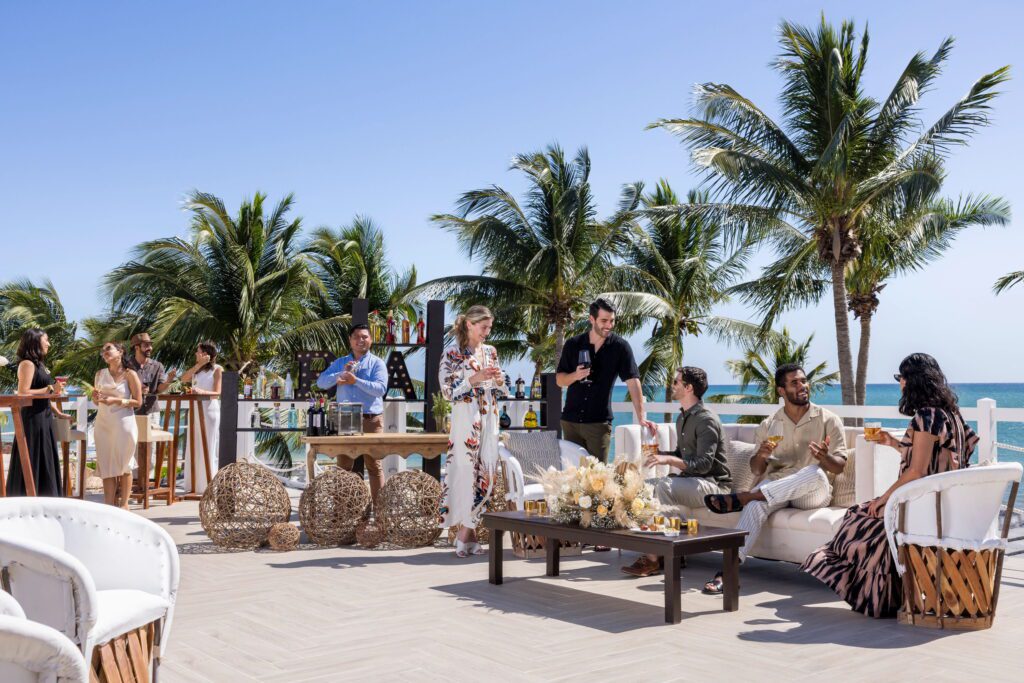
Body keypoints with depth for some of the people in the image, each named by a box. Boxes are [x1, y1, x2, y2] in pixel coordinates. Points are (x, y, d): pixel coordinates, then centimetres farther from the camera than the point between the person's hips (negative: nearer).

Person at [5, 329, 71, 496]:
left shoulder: (39, 364, 16)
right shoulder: (27, 364, -11)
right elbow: (23, 393, -20)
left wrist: (58, 413, 20)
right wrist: (51, 389, -18)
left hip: (43, 419, 9)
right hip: (32, 420, -9)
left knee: (45, 465, 11)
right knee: (31, 465, -5)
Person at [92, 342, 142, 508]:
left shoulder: (130, 374, -3)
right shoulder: (100, 374, 11)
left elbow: (138, 402, -5)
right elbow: (96, 401, 20)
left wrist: (116, 400, -16)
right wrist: (96, 398, -2)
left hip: (123, 422, -4)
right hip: (103, 423, 5)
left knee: (123, 464, 1)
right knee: (106, 465, 3)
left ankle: (124, 504, 7)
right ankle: (109, 505, 7)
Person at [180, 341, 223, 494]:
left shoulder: (217, 369, -2)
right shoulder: (197, 370, 18)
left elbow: (217, 393, -10)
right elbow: (183, 378, 0)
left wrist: (202, 392, -29)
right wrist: (200, 364, -6)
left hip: (210, 411, -6)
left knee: (208, 448, -4)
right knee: (194, 448, 7)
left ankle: (210, 485, 1)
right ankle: (196, 484, 14)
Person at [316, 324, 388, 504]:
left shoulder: (377, 363, 3)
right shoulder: (340, 363, 14)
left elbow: (381, 388, -13)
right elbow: (321, 382, 2)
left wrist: (356, 381, -19)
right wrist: (342, 373, -11)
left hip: (371, 420, -3)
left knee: (373, 464, 0)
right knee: (343, 465, 7)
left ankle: (378, 504, 4)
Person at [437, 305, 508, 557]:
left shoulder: (490, 352, 13)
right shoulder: (452, 355, -2)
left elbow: (502, 392, 17)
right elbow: (448, 390, -9)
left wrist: (499, 379, -5)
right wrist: (475, 378, -17)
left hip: (489, 421, 5)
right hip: (465, 420, -5)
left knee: (485, 473, 1)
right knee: (466, 471, -8)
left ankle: (467, 533, 8)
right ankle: (466, 534, 1)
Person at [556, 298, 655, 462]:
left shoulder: (620, 347, -4)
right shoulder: (573, 344, 2)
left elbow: (633, 381, -10)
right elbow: (559, 380, 6)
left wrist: (641, 416, -20)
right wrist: (575, 375, -16)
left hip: (599, 422, -2)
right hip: (571, 420, 2)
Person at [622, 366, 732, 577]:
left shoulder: (706, 420, -15)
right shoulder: (682, 418, 15)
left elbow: (703, 464, -24)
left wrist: (669, 460, -34)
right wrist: (661, 454, 7)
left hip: (714, 484, -9)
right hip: (690, 480, 9)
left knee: (665, 485, -32)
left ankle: (655, 557, -31)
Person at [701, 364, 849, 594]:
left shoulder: (828, 420, 5)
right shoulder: (769, 425, 13)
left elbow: (839, 466, -2)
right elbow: (756, 471, 11)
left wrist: (824, 457, -26)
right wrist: (760, 456, -14)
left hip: (813, 492, -1)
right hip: (775, 486, 1)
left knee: (815, 472, -37)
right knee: (756, 505, -33)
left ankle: (739, 498, -30)